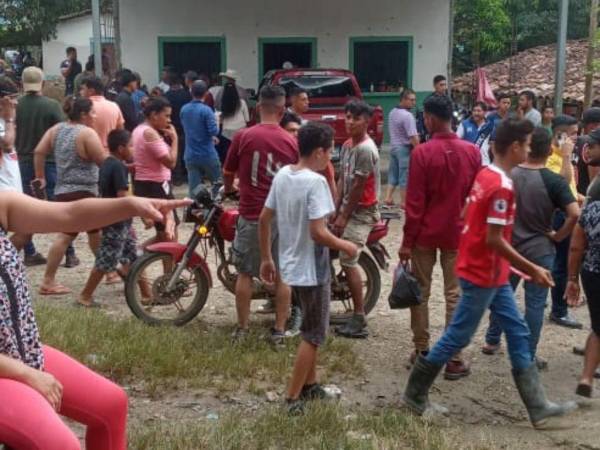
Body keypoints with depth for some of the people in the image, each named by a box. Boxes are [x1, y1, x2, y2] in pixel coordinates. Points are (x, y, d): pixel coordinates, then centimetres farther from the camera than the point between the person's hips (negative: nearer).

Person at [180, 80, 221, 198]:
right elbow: (214, 131, -18)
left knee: (194, 189, 4)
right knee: (217, 184, 15)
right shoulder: (206, 110, -14)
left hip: (190, 156, 4)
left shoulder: (184, 109, 5)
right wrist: (217, 122, 4)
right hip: (207, 155, -4)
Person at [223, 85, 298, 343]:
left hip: (252, 215, -1)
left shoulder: (243, 137, -6)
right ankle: (279, 330, 14)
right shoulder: (292, 142, -1)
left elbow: (228, 174, 6)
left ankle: (242, 329, 17)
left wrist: (228, 189, 28)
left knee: (245, 273, 11)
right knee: (282, 275, 11)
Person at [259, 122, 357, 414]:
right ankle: (293, 398, 11)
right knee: (313, 335, 6)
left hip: (291, 266, 8)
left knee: (310, 330, 23)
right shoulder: (315, 182, -22)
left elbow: (264, 219, 7)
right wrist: (345, 246, -10)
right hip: (312, 270, -8)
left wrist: (266, 258, 15)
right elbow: (318, 232, -27)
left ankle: (309, 385, 34)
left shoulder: (282, 176, 2)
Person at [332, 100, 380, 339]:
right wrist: (336, 210, 5)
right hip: (347, 209, 10)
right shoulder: (347, 145, 11)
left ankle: (359, 320, -6)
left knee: (347, 262, -12)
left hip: (361, 212, -10)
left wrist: (344, 217, -13)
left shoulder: (365, 149, -18)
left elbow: (358, 187, -17)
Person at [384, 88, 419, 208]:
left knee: (393, 173, 15)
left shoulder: (393, 112, 9)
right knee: (405, 175, 0)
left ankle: (388, 197, 13)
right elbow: (413, 136, -22)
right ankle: (404, 202, 6)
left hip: (393, 146, 8)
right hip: (404, 148, -8)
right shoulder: (407, 115, -18)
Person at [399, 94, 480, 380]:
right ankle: (454, 359, 7)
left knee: (420, 292, 12)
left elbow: (414, 202, -12)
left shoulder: (422, 153, -13)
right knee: (454, 295, 6)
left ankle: (421, 351, 19)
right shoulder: (472, 152, -3)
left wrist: (407, 241, -5)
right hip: (457, 234, 2)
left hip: (425, 234, -2)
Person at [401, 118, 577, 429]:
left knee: (518, 333, 12)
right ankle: (414, 394, 17)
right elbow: (494, 240, -24)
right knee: (457, 337, 3)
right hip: (483, 275, -10)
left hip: (491, 273, 10)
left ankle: (538, 409, 18)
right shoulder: (502, 187, -22)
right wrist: (532, 269, -16)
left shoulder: (485, 175, 7)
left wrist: (520, 266, 20)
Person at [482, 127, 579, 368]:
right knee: (535, 303, 6)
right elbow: (575, 214, -23)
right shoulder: (554, 181, -15)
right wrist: (557, 236, -8)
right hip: (539, 249, -4)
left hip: (508, 246, 4)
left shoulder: (507, 175, -4)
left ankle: (492, 341, 31)